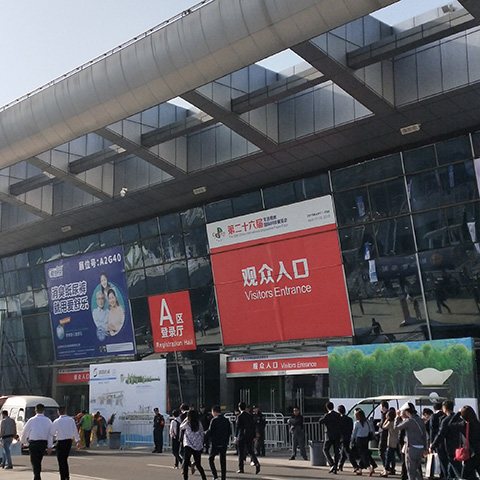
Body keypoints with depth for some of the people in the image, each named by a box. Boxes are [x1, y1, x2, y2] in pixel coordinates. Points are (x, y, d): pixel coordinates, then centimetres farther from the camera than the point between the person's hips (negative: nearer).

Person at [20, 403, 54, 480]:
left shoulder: (32, 420, -6)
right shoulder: (48, 421, 2)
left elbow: (25, 432, 5)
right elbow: (50, 434, 2)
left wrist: (23, 441, 23)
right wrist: (50, 446, 7)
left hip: (34, 443, -4)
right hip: (44, 443, 4)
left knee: (34, 462, 1)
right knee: (38, 461, 18)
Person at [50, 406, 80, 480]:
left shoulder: (56, 421, -12)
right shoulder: (71, 420, 0)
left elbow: (51, 433, -9)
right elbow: (75, 431, 3)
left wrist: (56, 434, 13)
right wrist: (78, 441, 9)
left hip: (61, 442, -5)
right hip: (69, 441, 5)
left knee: (61, 461, 3)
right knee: (65, 460, 19)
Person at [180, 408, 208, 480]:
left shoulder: (187, 424, -5)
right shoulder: (199, 424, 6)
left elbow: (181, 427, 15)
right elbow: (202, 435, 10)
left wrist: (186, 419, 17)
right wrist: (201, 444, 18)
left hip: (189, 446, -5)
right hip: (198, 447, 5)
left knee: (186, 463, 0)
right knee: (198, 465, 16)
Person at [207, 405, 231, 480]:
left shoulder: (214, 420, -12)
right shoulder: (226, 420, 6)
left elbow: (210, 432, -15)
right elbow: (230, 432, 9)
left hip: (215, 443, -5)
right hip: (224, 444, 5)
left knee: (211, 459, 9)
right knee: (223, 461, 12)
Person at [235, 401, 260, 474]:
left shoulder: (240, 417, -10)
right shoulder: (250, 416, 6)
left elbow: (237, 427, -10)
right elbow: (253, 426, 9)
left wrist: (235, 437, -3)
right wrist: (253, 436, 14)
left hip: (241, 436, -5)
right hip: (249, 436, 5)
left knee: (241, 453, 5)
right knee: (250, 451, 7)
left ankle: (241, 468, 9)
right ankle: (256, 463, -15)